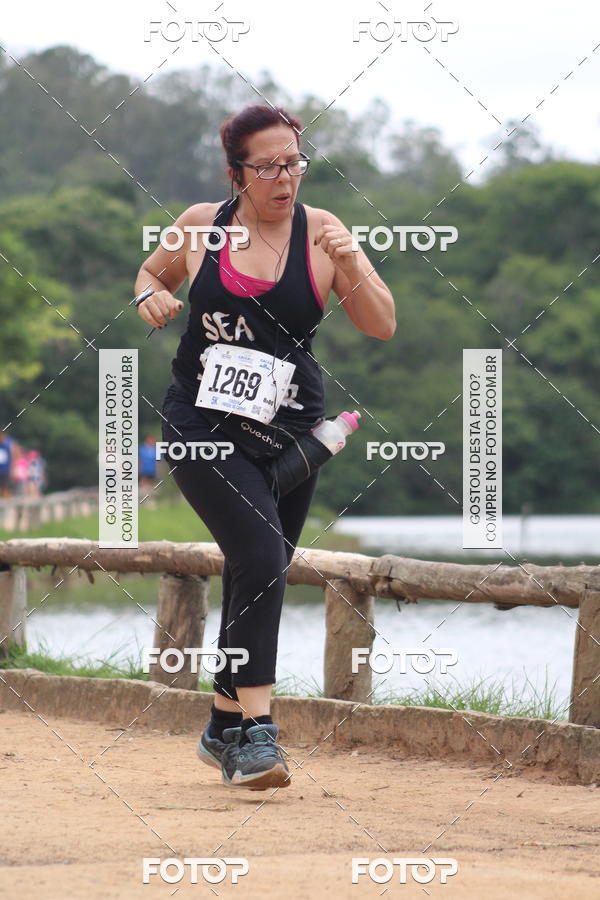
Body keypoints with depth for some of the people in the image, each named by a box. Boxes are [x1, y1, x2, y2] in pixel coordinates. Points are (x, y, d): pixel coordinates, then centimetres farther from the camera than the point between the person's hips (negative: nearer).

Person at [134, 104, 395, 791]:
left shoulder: (321, 233, -1)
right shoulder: (202, 225, 1)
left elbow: (383, 327, -6)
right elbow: (152, 273, 21)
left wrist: (348, 265, -22)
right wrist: (152, 298, -2)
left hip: (288, 431, 2)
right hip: (202, 425, -2)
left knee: (255, 578, 10)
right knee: (261, 557, -21)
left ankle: (225, 729, 29)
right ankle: (255, 731, -21)